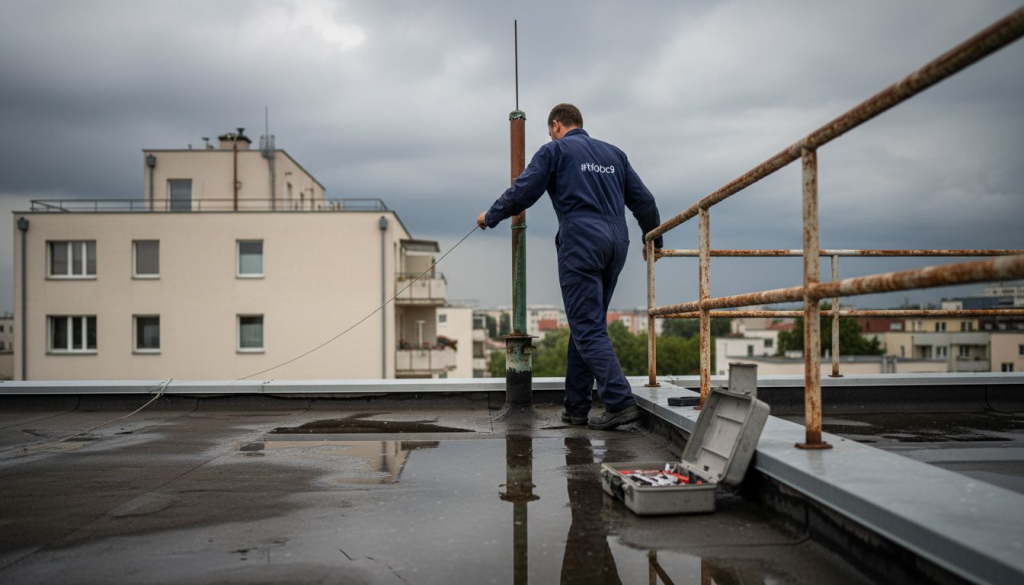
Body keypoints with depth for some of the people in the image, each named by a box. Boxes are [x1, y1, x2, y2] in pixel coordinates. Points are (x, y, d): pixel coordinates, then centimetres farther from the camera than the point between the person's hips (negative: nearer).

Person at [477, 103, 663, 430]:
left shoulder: (555, 150, 6)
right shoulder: (613, 153, 22)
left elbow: (522, 193, 0)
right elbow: (643, 200, 22)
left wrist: (491, 217, 16)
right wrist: (653, 240, 35)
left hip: (580, 246, -6)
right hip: (616, 244, 7)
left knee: (588, 329, -7)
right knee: (585, 325, 12)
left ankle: (620, 402, -17)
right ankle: (576, 408, 14)